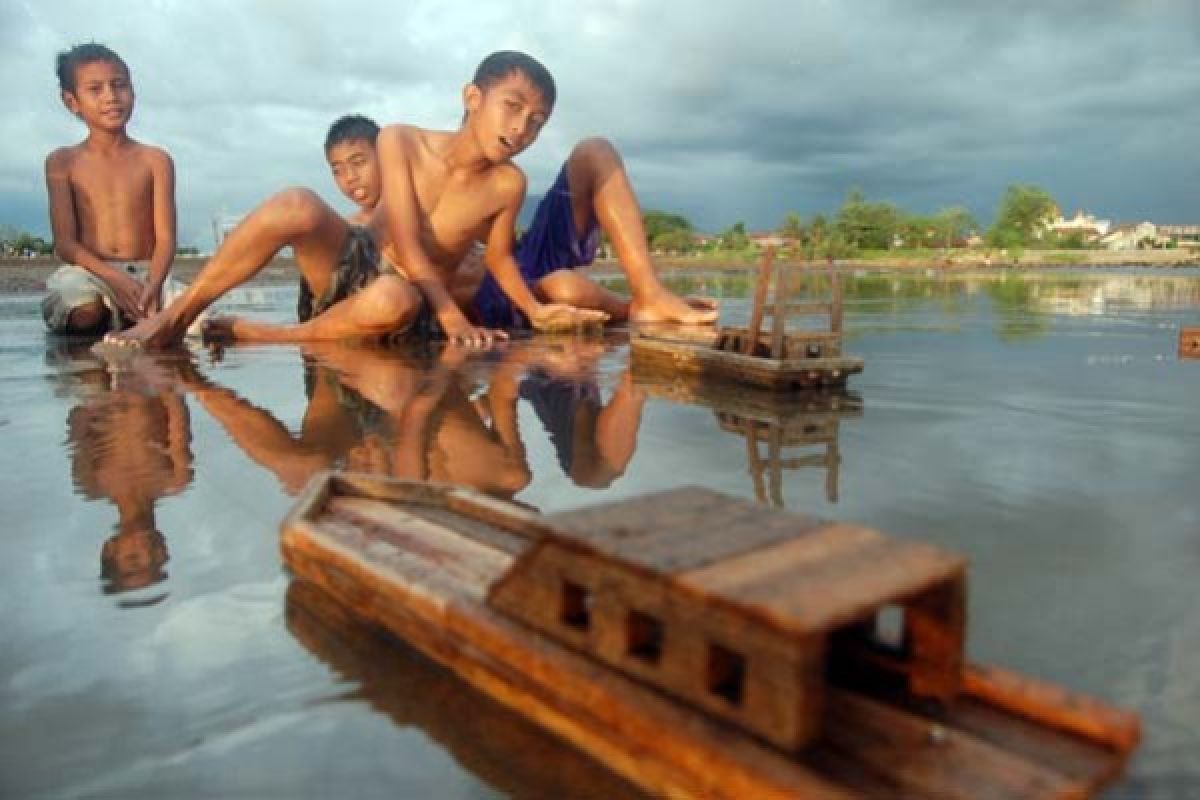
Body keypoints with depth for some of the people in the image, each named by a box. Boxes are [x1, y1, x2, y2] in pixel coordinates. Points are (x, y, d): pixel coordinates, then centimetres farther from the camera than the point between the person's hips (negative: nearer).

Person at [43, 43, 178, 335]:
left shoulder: (155, 160, 7)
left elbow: (165, 238, -3)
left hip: (144, 273, 2)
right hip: (87, 272, -2)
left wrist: (153, 285, -25)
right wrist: (113, 277, -23)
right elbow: (65, 242, -2)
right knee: (86, 309, -37)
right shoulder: (63, 162, 7)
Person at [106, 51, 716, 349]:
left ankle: (238, 334, -19)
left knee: (392, 302, -40)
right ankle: (175, 315, -17)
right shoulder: (399, 142, -12)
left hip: (415, 304, 0)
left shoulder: (508, 184, -9)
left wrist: (533, 309, -16)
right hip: (351, 272, 0)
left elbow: (499, 257, 2)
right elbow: (406, 242, -19)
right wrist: (453, 316, -28)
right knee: (297, 206, -32)